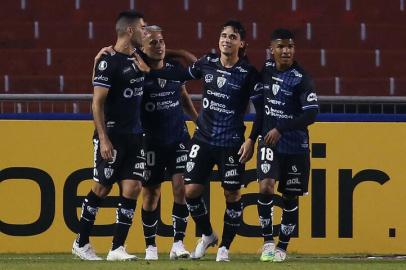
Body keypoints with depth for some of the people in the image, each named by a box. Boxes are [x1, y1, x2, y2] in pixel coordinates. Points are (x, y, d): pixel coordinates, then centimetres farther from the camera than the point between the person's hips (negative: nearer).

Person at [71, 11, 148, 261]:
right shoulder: (109, 62, -13)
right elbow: (97, 103, -15)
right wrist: (104, 140, -20)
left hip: (135, 136, 7)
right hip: (112, 136, -7)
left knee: (132, 189, -1)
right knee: (101, 189, 0)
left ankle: (117, 248, 1)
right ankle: (82, 243, 14)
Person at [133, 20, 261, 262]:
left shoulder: (248, 73, -10)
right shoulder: (207, 63, 2)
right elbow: (182, 75, 18)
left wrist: (252, 140, -11)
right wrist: (149, 71, 16)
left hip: (231, 143, -4)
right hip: (203, 139, 4)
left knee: (232, 194, 1)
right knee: (191, 190, 0)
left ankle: (225, 247, 15)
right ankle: (207, 235, 24)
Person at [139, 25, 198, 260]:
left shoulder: (175, 69, 4)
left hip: (178, 138, 3)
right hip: (151, 142, -3)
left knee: (181, 188, -10)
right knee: (151, 193, 5)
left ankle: (178, 243, -7)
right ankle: (150, 246, 18)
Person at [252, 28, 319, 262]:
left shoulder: (302, 79, -12)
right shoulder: (266, 70, 3)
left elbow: (312, 114, -18)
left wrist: (281, 129, -22)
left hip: (295, 145, -2)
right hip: (269, 141, 2)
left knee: (290, 197, 6)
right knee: (265, 187, -18)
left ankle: (282, 246, 20)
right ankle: (268, 240, -7)